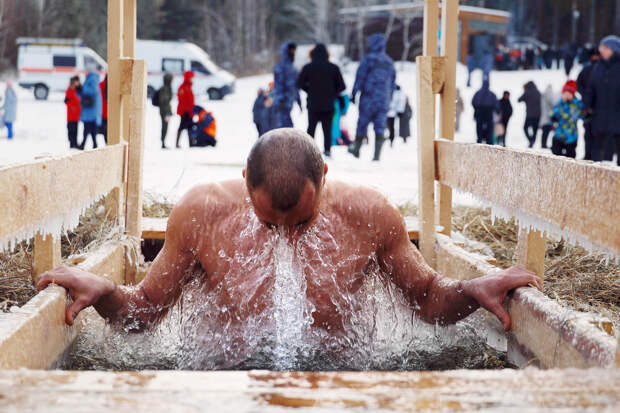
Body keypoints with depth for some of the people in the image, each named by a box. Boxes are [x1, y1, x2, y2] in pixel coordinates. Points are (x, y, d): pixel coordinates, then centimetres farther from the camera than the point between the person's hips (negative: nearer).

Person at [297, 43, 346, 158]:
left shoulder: (308, 68, -3)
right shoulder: (333, 68, -1)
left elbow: (299, 84, -3)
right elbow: (342, 86, 0)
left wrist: (309, 90, 11)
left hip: (313, 104, 0)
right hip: (329, 105, 0)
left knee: (311, 127, 10)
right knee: (327, 128, 8)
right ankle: (327, 149, 2)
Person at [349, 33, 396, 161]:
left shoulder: (368, 59, -7)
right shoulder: (389, 62, 11)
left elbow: (360, 77, -8)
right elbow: (393, 83, 16)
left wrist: (354, 94, -2)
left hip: (368, 98, -4)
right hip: (384, 100, 4)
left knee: (362, 123, 10)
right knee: (380, 128, 1)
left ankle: (356, 149, 23)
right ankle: (377, 154, -5)